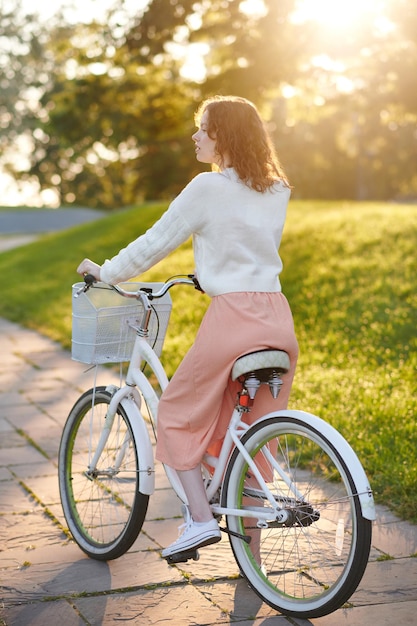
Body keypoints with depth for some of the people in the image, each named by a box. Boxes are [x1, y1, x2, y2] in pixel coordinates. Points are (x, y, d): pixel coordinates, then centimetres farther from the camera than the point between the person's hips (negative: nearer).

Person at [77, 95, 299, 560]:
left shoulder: (208, 187, -6)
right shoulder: (277, 191, 13)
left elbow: (155, 243, 0)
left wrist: (105, 272, 13)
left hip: (232, 314, -6)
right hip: (278, 318, 6)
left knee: (178, 413, 12)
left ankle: (200, 517, 1)